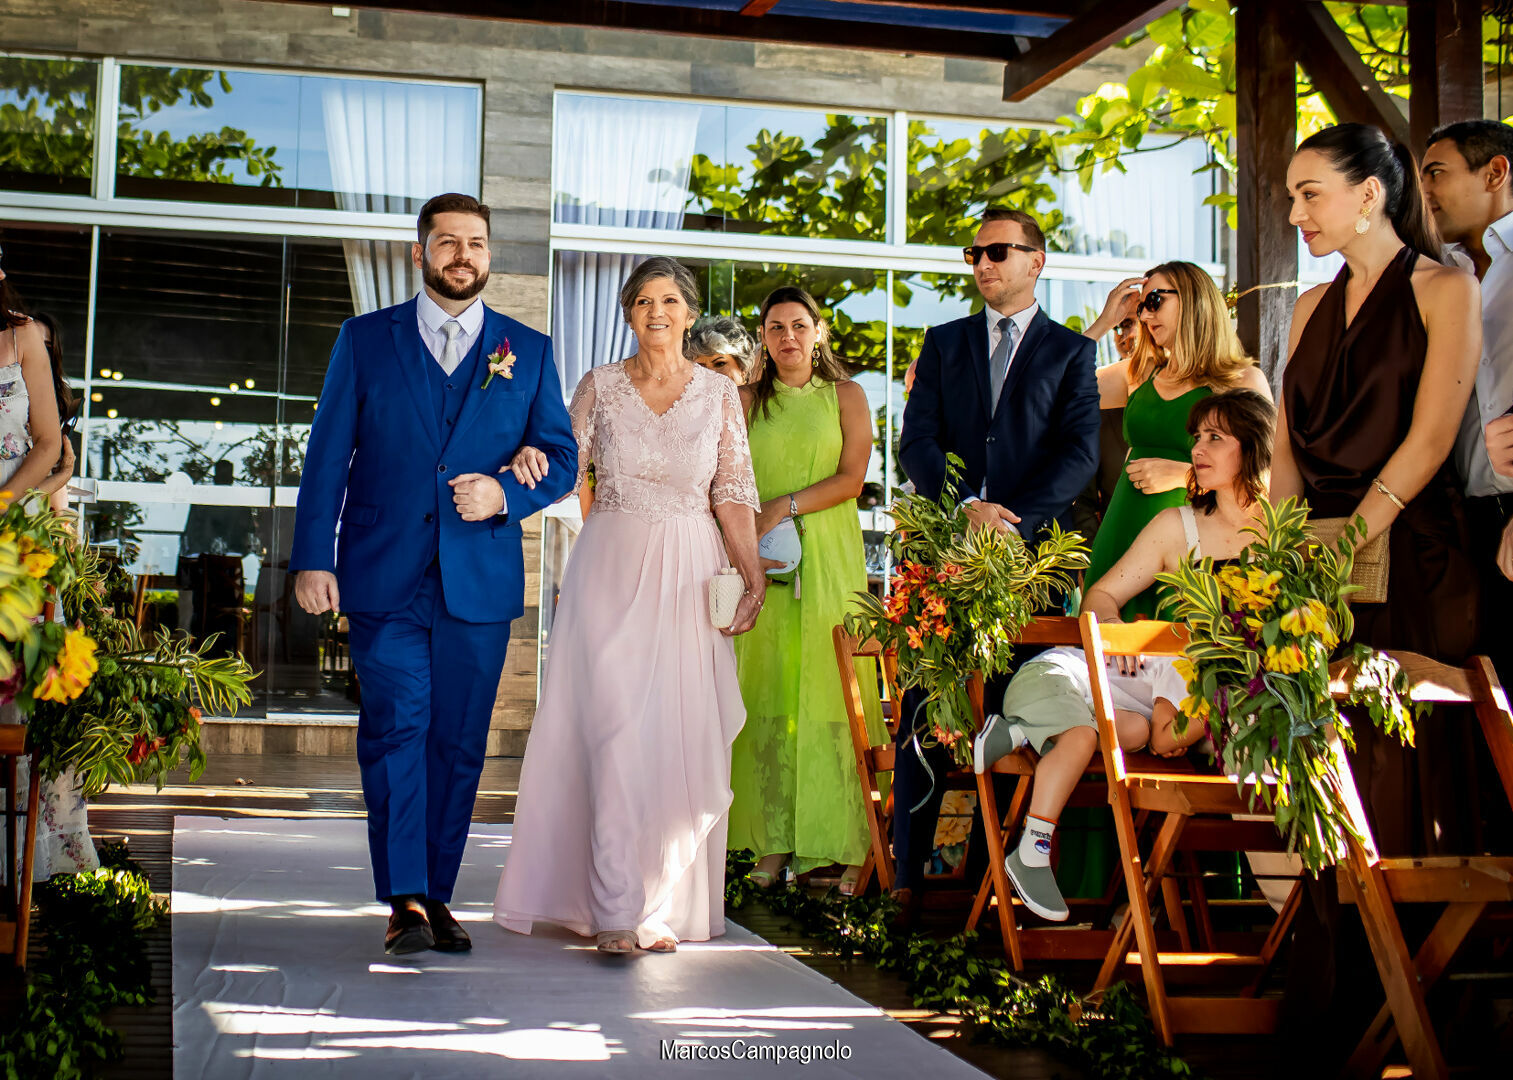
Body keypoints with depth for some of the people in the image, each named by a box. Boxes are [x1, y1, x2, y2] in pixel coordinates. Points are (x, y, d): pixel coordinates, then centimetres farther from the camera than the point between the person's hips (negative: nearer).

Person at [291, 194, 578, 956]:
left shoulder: (528, 350, 11)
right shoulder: (365, 340, 8)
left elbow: (560, 457, 9)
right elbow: (327, 456, 5)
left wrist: (504, 492, -12)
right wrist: (313, 558, -3)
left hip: (480, 580, 2)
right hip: (383, 577, -1)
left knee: (459, 742, 6)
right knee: (395, 728, -10)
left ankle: (436, 895, 16)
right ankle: (404, 901, -8)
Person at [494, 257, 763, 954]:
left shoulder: (719, 394, 6)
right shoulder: (600, 387, 6)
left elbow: (732, 493, 4)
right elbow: (566, 470, 4)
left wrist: (753, 575, -5)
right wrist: (527, 464, -18)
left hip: (691, 576, 1)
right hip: (612, 568, -1)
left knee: (681, 735, 0)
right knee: (616, 729, -8)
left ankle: (665, 904, 10)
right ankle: (617, 908, -6)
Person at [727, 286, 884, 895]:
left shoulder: (845, 395, 10)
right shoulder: (747, 401, 16)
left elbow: (852, 478, -1)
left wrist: (786, 506, -11)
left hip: (828, 560, -2)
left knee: (826, 694, -6)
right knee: (766, 695, -2)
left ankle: (837, 847, -4)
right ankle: (772, 846, 0)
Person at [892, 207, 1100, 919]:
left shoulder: (1071, 352, 11)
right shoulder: (943, 345, 18)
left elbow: (1080, 454, -1)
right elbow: (916, 443, 6)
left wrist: (1012, 520, -14)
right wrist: (966, 507, -11)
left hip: (1030, 551, -2)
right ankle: (909, 877, 5)